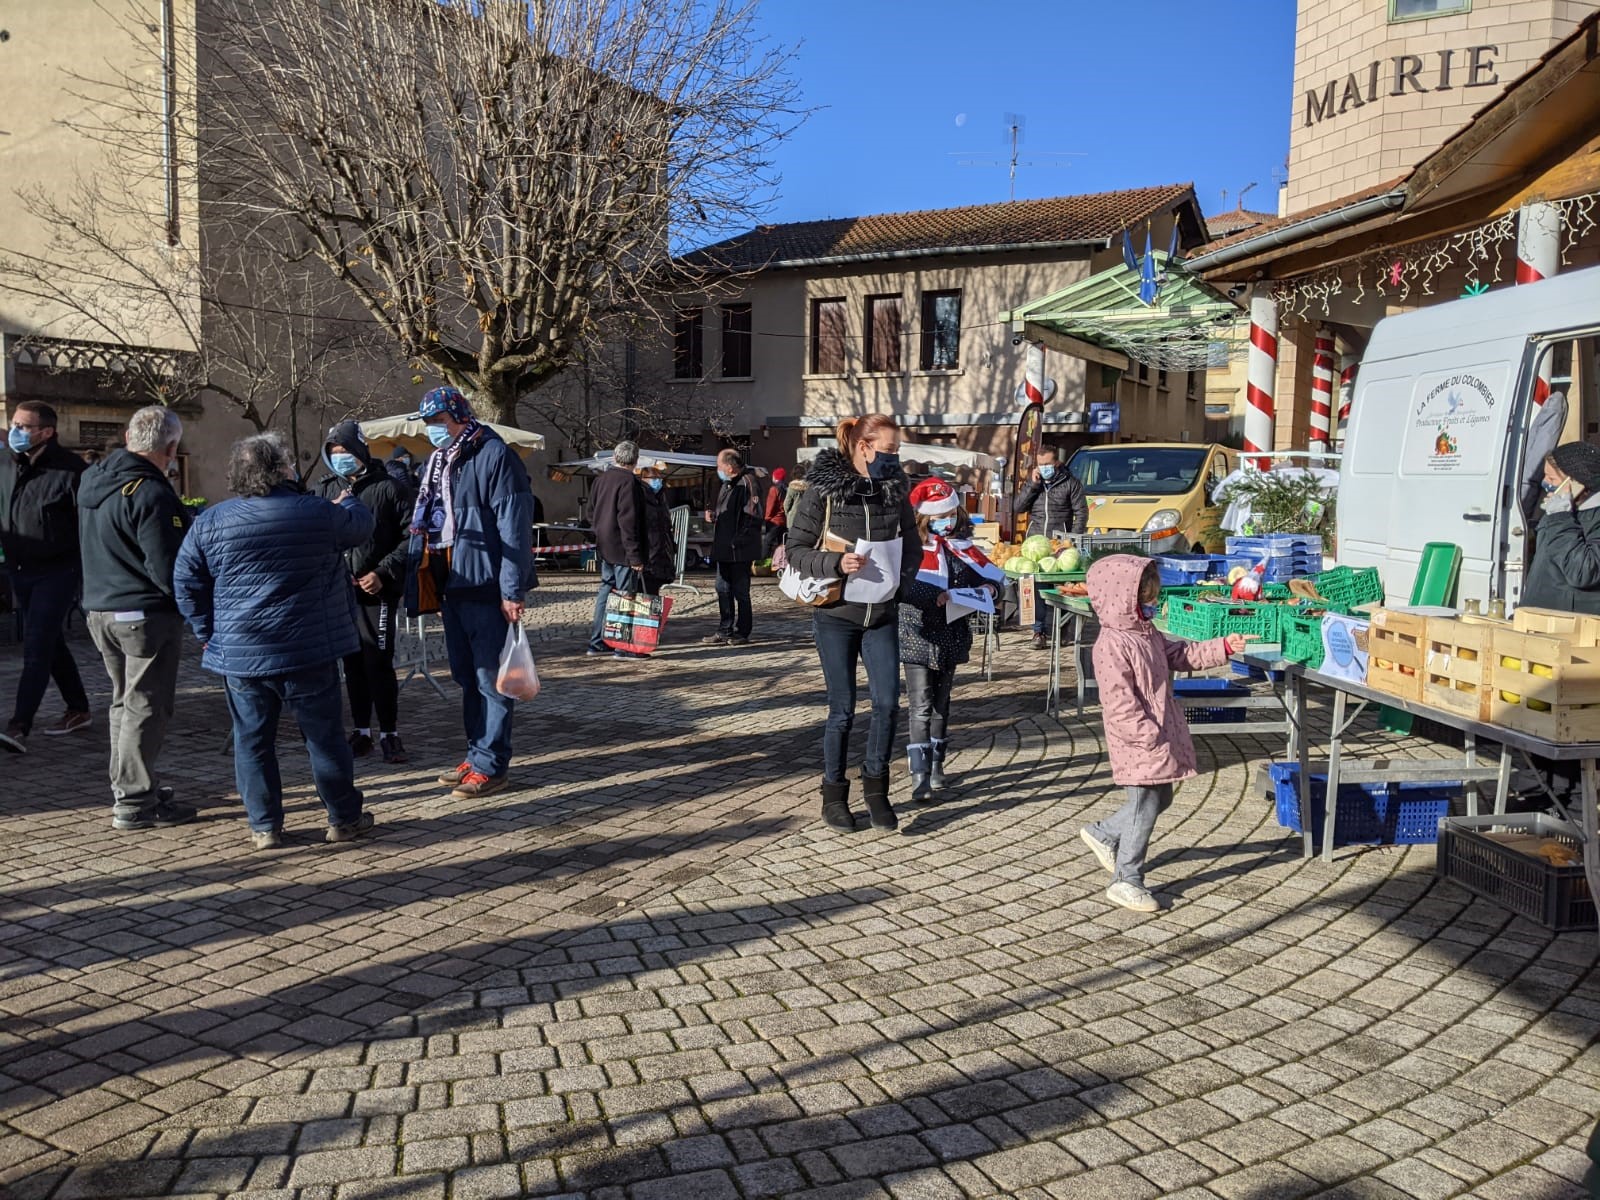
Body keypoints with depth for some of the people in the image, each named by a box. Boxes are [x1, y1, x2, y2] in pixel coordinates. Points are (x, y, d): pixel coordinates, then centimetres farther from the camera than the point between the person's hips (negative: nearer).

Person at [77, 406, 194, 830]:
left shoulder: (90, 481, 8)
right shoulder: (151, 494, -20)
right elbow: (168, 570, -22)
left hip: (99, 609, 9)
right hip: (146, 614, -9)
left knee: (124, 700, 20)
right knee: (146, 707, 0)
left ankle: (128, 785, 30)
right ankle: (135, 803, 5)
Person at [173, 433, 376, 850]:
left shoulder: (210, 522, 0)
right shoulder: (320, 513, -7)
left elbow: (186, 584, 5)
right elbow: (362, 526, 13)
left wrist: (208, 633, 15)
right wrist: (348, 501, 35)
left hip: (240, 654, 2)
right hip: (308, 652, -2)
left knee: (253, 741, 11)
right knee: (325, 736, 8)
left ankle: (264, 826, 16)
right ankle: (344, 818, 17)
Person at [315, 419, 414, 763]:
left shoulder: (388, 487, -2)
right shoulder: (326, 489, 10)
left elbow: (411, 536, -4)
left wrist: (383, 573, -11)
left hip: (377, 590, -4)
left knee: (379, 662, -5)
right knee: (353, 663, 10)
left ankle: (389, 733, 6)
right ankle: (362, 731, 20)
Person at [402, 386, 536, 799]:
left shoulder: (494, 456, -11)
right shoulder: (437, 462, 17)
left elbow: (514, 528, -16)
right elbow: (425, 524, 23)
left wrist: (513, 590, -19)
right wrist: (424, 586, 17)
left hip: (485, 586, -9)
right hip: (450, 583, 9)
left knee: (491, 676, -3)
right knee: (466, 674, 15)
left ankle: (490, 764, 3)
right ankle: (477, 753, 25)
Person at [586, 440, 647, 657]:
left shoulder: (600, 479, 10)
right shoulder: (629, 481, -16)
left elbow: (591, 513, 18)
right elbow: (628, 521, -21)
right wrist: (635, 555, -19)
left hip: (604, 547, 9)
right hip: (622, 549, -8)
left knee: (606, 589, 16)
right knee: (626, 594, -3)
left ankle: (597, 642, 19)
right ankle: (624, 646, 0)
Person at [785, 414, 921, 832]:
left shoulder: (895, 491, 4)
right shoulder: (823, 491, -9)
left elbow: (912, 547, 16)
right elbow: (796, 550, -7)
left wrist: (900, 579, 1)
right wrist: (836, 564, -23)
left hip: (882, 614, 4)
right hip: (836, 614, -4)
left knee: (887, 702, -4)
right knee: (842, 708, 1)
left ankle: (875, 784, 16)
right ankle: (834, 794, 18)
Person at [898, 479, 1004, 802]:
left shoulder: (963, 548, 8)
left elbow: (993, 576, 12)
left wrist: (989, 588, -10)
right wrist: (932, 596, -34)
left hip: (951, 638, 6)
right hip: (918, 638, -6)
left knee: (941, 704, 16)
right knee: (921, 707, -8)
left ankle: (935, 764, 29)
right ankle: (920, 776, -7)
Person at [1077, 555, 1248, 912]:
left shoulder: (1147, 634, 10)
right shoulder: (1112, 645, -22)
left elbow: (1181, 655, 18)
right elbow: (1119, 703, -25)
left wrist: (1224, 647, 7)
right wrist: (1150, 737, -25)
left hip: (1160, 735, 10)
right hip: (1139, 745, -10)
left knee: (1159, 799, 21)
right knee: (1145, 806, -1)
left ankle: (1103, 834, 38)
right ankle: (1126, 881, 11)